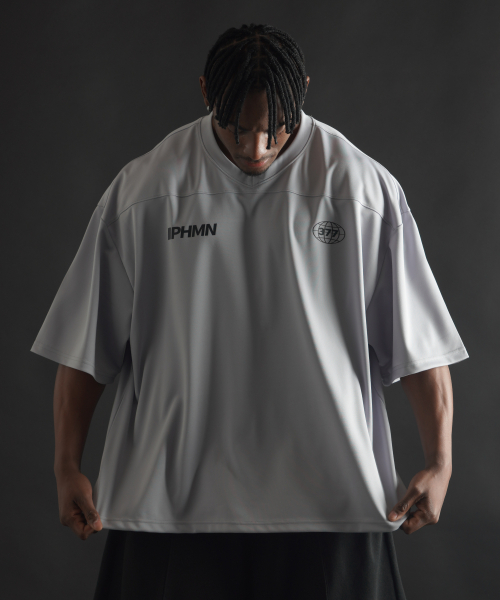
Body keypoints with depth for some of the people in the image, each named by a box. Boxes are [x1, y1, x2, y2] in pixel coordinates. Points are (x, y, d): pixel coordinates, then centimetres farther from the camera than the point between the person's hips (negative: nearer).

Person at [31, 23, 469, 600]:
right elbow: (84, 346, 4)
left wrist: (439, 463, -1)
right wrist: (67, 468, 3)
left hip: (328, 500, 0)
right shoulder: (144, 191, 0)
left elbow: (420, 342, 1)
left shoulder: (365, 190, -2)